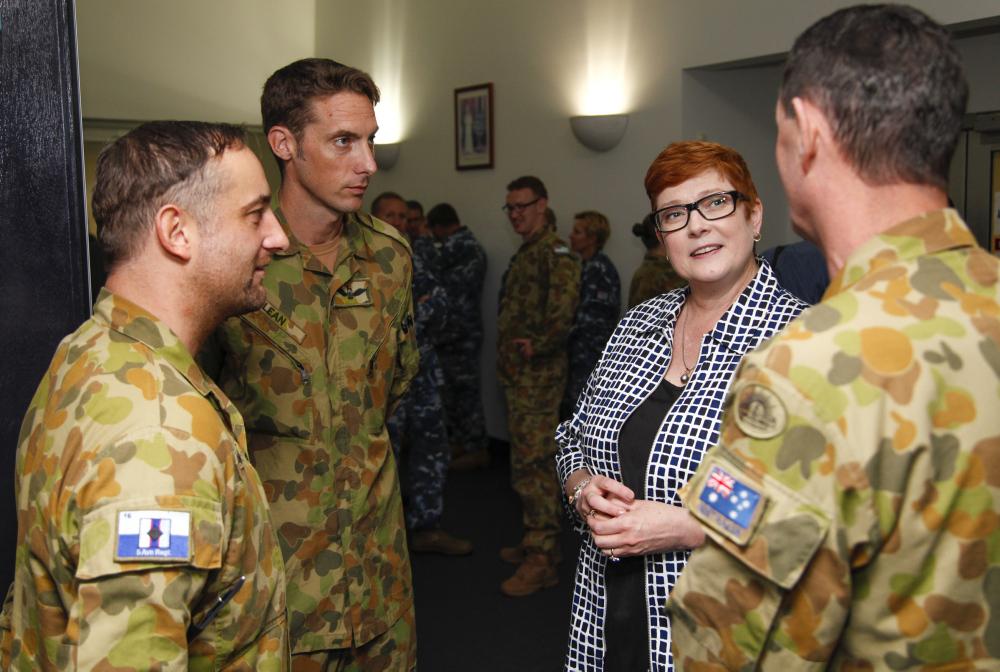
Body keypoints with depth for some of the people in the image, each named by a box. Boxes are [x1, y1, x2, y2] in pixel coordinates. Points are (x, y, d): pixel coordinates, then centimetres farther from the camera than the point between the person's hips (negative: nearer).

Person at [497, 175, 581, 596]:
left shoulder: (555, 253, -12)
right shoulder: (525, 253, 19)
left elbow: (564, 303, -28)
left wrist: (540, 345, -30)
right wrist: (508, 356, 15)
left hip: (539, 375, -10)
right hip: (518, 374, 10)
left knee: (532, 465, -9)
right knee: (527, 462, 16)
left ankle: (542, 560, -2)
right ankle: (538, 542, 28)